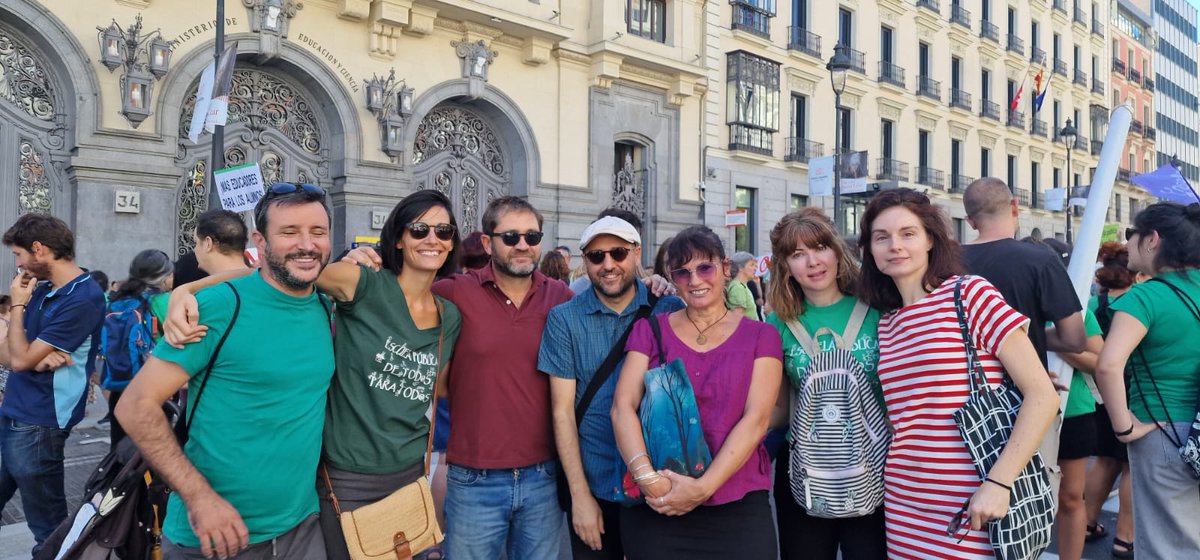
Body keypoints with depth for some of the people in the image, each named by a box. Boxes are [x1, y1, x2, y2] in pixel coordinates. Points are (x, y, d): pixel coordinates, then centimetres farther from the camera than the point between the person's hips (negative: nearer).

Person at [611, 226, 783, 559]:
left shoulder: (760, 336, 4)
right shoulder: (649, 330, 7)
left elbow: (756, 419, -6)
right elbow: (622, 407, -2)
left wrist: (704, 486, -17)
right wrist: (647, 477, -17)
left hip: (738, 507, -1)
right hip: (654, 508, 1)